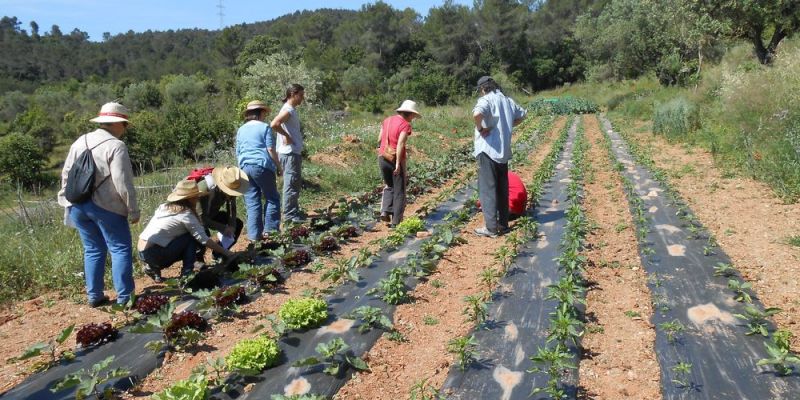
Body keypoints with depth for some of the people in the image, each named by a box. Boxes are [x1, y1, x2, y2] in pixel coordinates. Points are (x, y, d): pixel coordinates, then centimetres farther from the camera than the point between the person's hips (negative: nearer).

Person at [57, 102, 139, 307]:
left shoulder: (80, 142, 12)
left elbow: (66, 175, 15)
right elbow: (123, 183, -16)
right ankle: (124, 297, 2)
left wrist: (67, 203, 22)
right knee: (120, 249, 2)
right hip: (106, 206, -7)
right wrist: (133, 210, -10)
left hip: (78, 205, 7)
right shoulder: (116, 146, -11)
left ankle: (94, 296, 19)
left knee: (93, 250, 16)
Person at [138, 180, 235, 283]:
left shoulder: (165, 207, 13)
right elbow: (204, 239, -11)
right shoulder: (186, 214, -10)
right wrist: (226, 252, -6)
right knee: (192, 239, -3)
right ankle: (187, 273, -4)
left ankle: (153, 268, 16)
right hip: (154, 253, -8)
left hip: (142, 253, 8)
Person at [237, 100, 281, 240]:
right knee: (272, 198, 7)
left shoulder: (241, 130, 17)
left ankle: (254, 234, 7)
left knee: (252, 202, 7)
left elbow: (238, 153, 18)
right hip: (262, 166, -5)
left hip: (245, 167, 5)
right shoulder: (265, 127, 1)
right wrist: (278, 166, 2)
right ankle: (270, 229, 4)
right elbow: (271, 150, -6)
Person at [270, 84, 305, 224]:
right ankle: (289, 215, 3)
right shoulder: (288, 110, -15)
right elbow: (274, 125, -30)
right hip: (289, 153, -10)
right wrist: (286, 136, -20)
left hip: (294, 152, 10)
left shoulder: (291, 109, 14)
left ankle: (294, 212, 25)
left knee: (295, 183, 16)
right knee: (291, 184, -4)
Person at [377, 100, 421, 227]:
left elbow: (379, 139, 11)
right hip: (396, 159, -6)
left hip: (383, 158, 6)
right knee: (399, 191, 8)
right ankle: (396, 222, 9)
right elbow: (400, 144, -22)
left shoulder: (387, 120, 8)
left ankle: (385, 211, 7)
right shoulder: (405, 125, -12)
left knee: (389, 186, 25)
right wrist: (398, 164, -22)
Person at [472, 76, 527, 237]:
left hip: (488, 150, -7)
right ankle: (503, 223, 23)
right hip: (504, 151, 7)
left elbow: (477, 114, -33)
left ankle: (491, 227, -3)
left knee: (487, 188, -3)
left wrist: (480, 129, -16)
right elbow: (521, 115, 27)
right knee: (502, 188, 15)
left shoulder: (486, 100, -11)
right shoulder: (507, 100, 12)